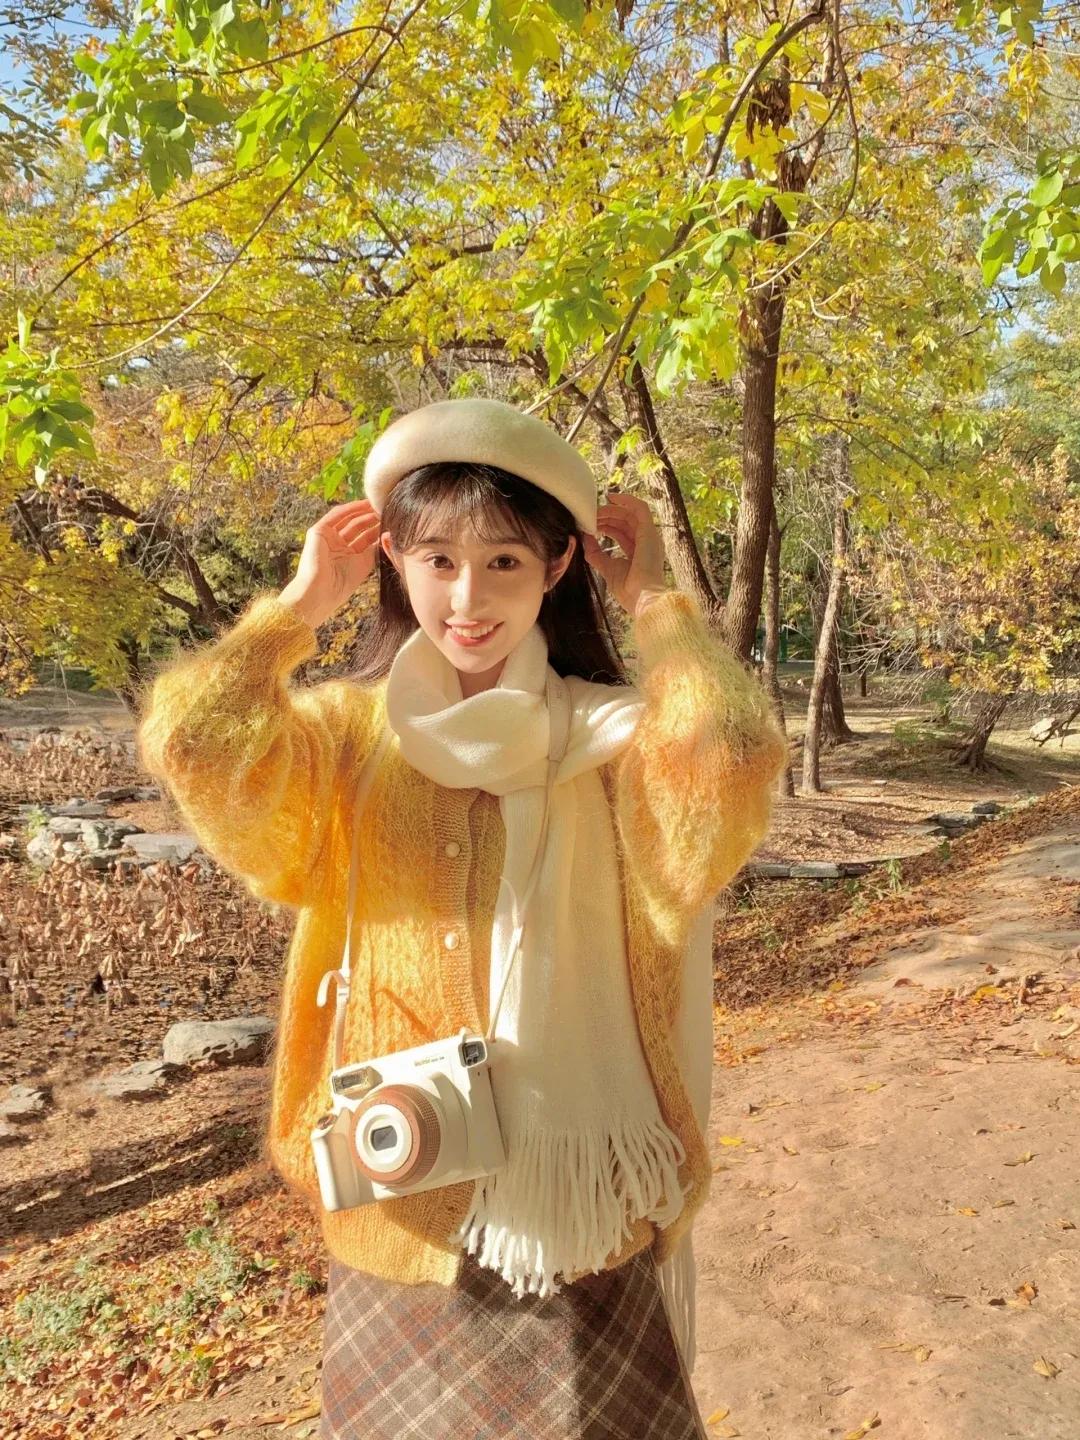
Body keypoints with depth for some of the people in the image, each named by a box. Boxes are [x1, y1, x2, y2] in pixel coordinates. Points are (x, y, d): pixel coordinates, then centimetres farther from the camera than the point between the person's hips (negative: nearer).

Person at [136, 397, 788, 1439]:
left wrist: (655, 599, -13)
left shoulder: (612, 733, -7)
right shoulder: (347, 734, -4)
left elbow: (733, 762, -29)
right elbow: (191, 744, -23)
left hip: (581, 1197, -1)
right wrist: (301, 605, -9)